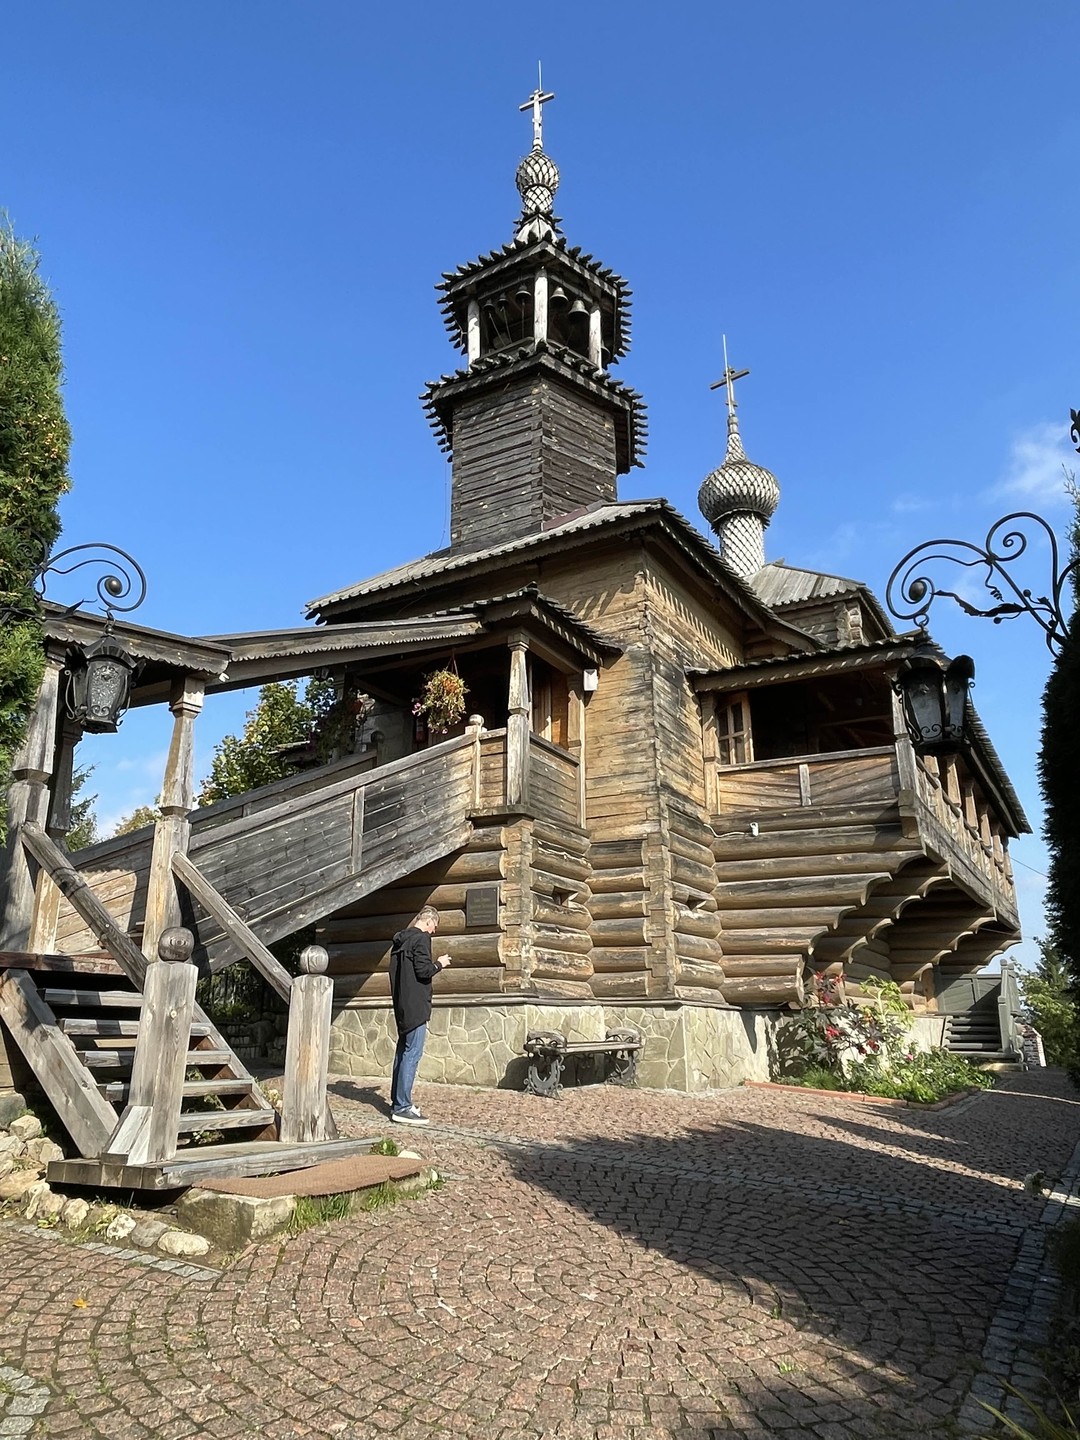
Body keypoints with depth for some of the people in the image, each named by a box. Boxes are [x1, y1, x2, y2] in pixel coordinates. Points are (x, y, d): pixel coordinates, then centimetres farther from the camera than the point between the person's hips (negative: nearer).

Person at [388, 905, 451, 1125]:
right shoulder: (421, 938, -12)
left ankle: (398, 1102, 19)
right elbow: (423, 970, -18)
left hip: (402, 1006, 9)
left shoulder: (400, 940, 15)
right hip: (416, 1006, -9)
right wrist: (439, 964, 0)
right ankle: (402, 1108, -9)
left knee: (402, 1053, 14)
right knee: (412, 1054, -8)